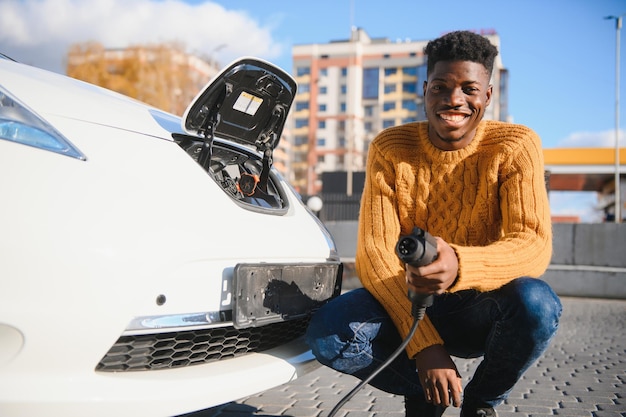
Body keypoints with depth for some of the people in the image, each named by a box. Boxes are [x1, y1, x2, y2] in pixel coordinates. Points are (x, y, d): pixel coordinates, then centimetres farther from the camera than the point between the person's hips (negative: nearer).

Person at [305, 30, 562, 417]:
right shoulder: (389, 149, -7)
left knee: (536, 302, -34)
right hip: (406, 304, 1)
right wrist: (424, 344, -27)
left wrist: (460, 265, -44)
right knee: (328, 334, -27)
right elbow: (373, 251, -14)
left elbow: (535, 245, -21)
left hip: (479, 311, 0)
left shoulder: (516, 146, -9)